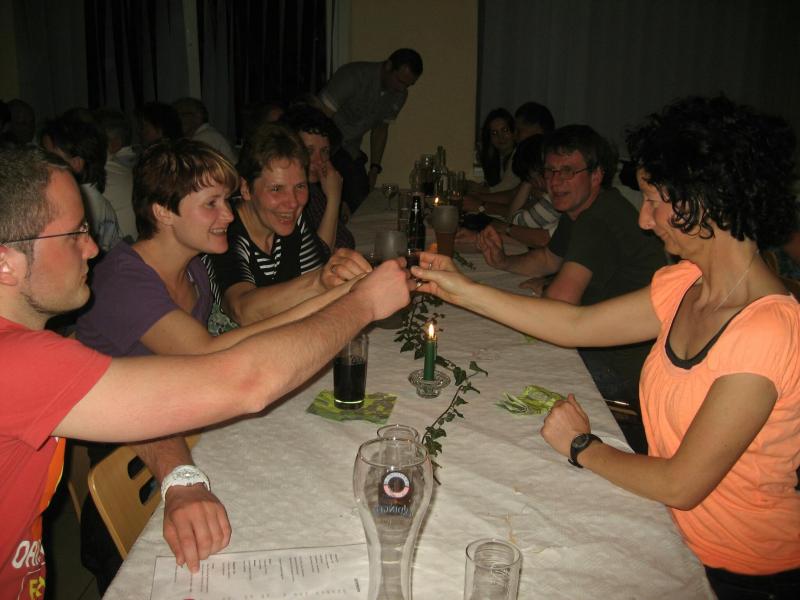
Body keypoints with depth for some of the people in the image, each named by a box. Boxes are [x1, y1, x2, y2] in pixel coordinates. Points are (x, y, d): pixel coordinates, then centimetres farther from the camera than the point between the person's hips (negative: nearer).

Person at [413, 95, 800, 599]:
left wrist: (582, 446, -9)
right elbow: (577, 324, 4)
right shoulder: (685, 284, -4)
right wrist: (463, 290, 3)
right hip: (681, 534, 6)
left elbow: (681, 485, -25)